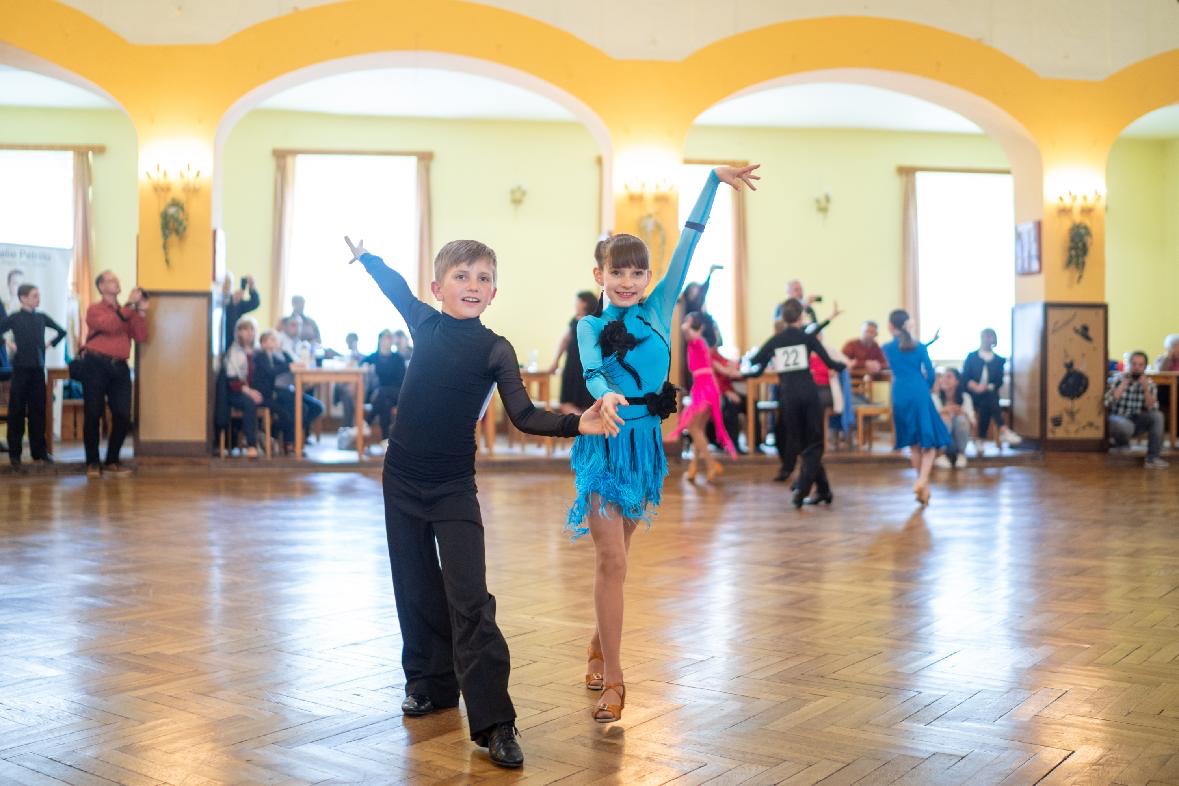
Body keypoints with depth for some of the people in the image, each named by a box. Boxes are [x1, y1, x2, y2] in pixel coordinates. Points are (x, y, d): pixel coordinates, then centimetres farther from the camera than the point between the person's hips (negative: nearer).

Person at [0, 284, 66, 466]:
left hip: (38, 369, 4)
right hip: (21, 369, -4)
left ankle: (39, 451, 12)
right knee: (17, 411, 1)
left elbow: (62, 331, 20)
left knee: (38, 410, 7)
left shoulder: (42, 318, 7)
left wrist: (50, 344, 11)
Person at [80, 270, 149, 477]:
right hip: (96, 365, -4)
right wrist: (129, 304, -12)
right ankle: (92, 463, 6)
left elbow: (141, 337, 7)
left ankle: (112, 462, 11)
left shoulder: (127, 312, 18)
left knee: (123, 416, -1)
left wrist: (141, 311, -1)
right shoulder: (94, 309, 4)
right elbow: (110, 325, -16)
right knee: (93, 414, -2)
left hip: (120, 367, 4)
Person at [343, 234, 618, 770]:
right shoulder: (425, 323, 1)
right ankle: (429, 682, 31)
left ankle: (493, 721, -10)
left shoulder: (495, 350, -9)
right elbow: (397, 286, 22)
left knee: (469, 601, -11)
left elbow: (524, 416, -16)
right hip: (402, 479, 4)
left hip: (454, 488, -4)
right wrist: (364, 257, 36)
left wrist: (577, 423, -32)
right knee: (416, 589, 12)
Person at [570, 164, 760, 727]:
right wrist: (605, 396, -44)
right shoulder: (590, 326, -1)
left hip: (645, 442, 3)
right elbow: (591, 368, -21)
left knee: (614, 556, 14)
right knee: (611, 560, -6)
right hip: (604, 443, -3)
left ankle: (599, 646, 32)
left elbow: (687, 245, 2)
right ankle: (612, 677, 0)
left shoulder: (657, 311, 5)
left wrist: (714, 180, -1)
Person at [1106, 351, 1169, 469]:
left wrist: (1146, 388, -18)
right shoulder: (1117, 379, -7)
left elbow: (1152, 409, -7)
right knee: (1126, 425, -38)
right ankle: (1120, 441, 0)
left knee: (1157, 416, -23)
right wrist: (1124, 384, -19)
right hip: (1115, 419, -4)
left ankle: (1152, 458, -20)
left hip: (1135, 421, 4)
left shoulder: (1149, 383, 2)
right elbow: (1107, 403, -19)